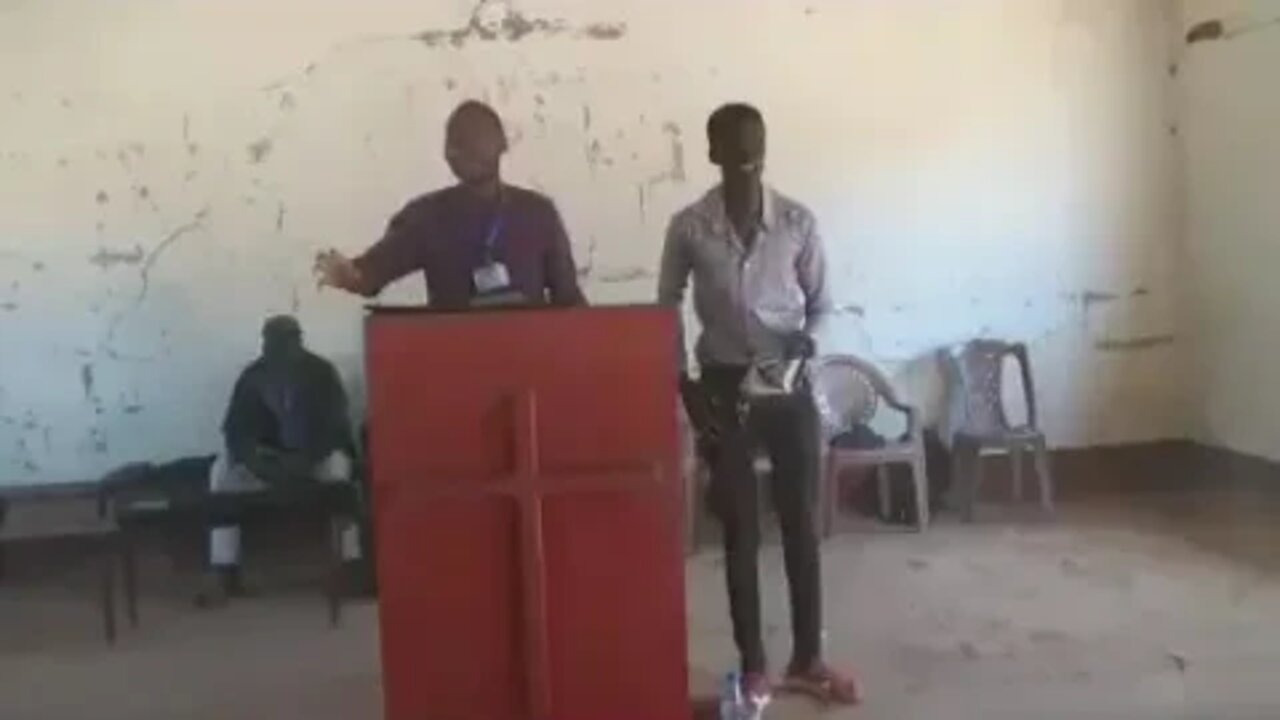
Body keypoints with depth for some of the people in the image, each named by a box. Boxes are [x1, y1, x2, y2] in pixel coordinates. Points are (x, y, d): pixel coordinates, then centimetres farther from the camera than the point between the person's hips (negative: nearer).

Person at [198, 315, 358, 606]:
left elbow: (334, 425, -18)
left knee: (338, 467, -37)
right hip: (267, 456, 3)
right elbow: (235, 428, -9)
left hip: (316, 454, -3)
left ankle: (350, 566, -36)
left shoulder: (321, 372, -11)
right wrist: (254, 461, -30)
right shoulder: (253, 375, -3)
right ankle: (224, 574, -25)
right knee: (222, 471, -24)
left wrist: (303, 461, -33)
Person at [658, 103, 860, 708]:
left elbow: (820, 302, 5)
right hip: (723, 386, -1)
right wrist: (685, 386, -3)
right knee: (740, 529, 5)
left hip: (788, 385, 1)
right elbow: (667, 309, 3)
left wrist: (806, 339, -17)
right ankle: (752, 665, 18)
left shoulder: (798, 222, -4)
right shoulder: (689, 227, -5)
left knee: (800, 522, 6)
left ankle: (807, 659, 21)